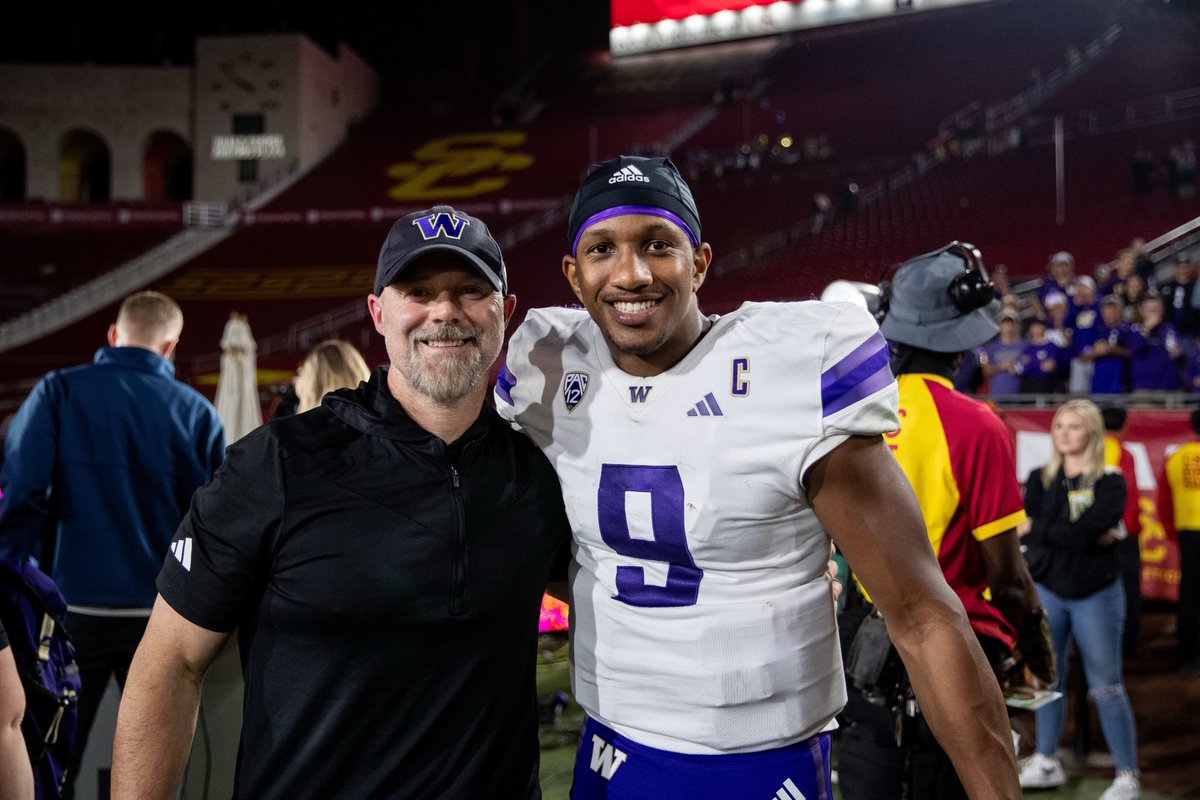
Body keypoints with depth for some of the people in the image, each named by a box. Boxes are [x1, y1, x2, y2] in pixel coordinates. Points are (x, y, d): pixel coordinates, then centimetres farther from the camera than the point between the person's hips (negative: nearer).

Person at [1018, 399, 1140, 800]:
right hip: (1046, 590, 4)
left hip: (1096, 594, -4)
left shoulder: (1110, 481, -4)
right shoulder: (1039, 478, 5)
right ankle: (1046, 762, 24)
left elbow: (1092, 528, -20)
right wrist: (1082, 535, -17)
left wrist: (1047, 532, -14)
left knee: (1105, 686, -2)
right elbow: (1029, 529, -9)